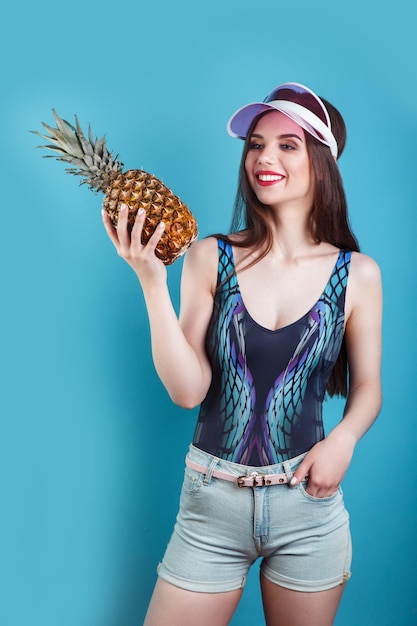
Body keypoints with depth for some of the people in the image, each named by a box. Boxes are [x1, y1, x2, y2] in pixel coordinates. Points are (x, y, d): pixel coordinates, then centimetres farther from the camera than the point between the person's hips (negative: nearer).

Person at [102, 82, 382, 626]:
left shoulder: (357, 275, -3)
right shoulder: (210, 259, -4)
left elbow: (367, 387, 8)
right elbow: (188, 390, -10)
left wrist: (343, 438, -12)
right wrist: (152, 284, -18)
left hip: (307, 506, 1)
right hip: (211, 503, 0)